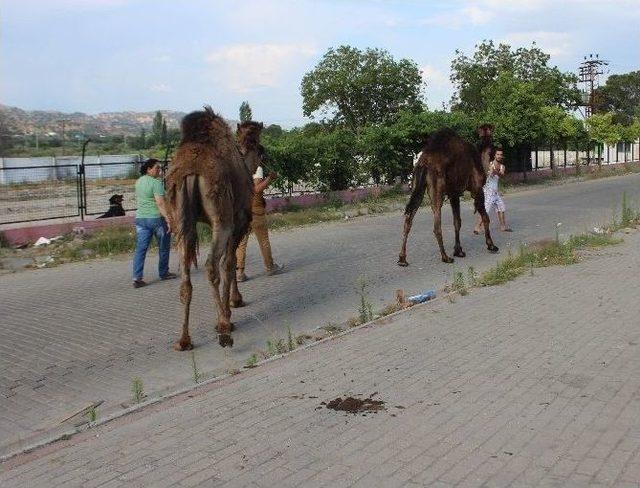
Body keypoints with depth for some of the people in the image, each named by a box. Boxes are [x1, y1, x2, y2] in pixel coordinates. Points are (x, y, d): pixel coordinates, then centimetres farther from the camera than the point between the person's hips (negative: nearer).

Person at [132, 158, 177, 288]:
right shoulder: (156, 183, -15)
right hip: (157, 218, -6)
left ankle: (137, 278, -5)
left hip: (140, 218, 7)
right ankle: (163, 273, 24)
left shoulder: (138, 182, 10)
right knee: (164, 247, 13)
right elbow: (160, 203, -22)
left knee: (140, 248, 2)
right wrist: (168, 220, -21)